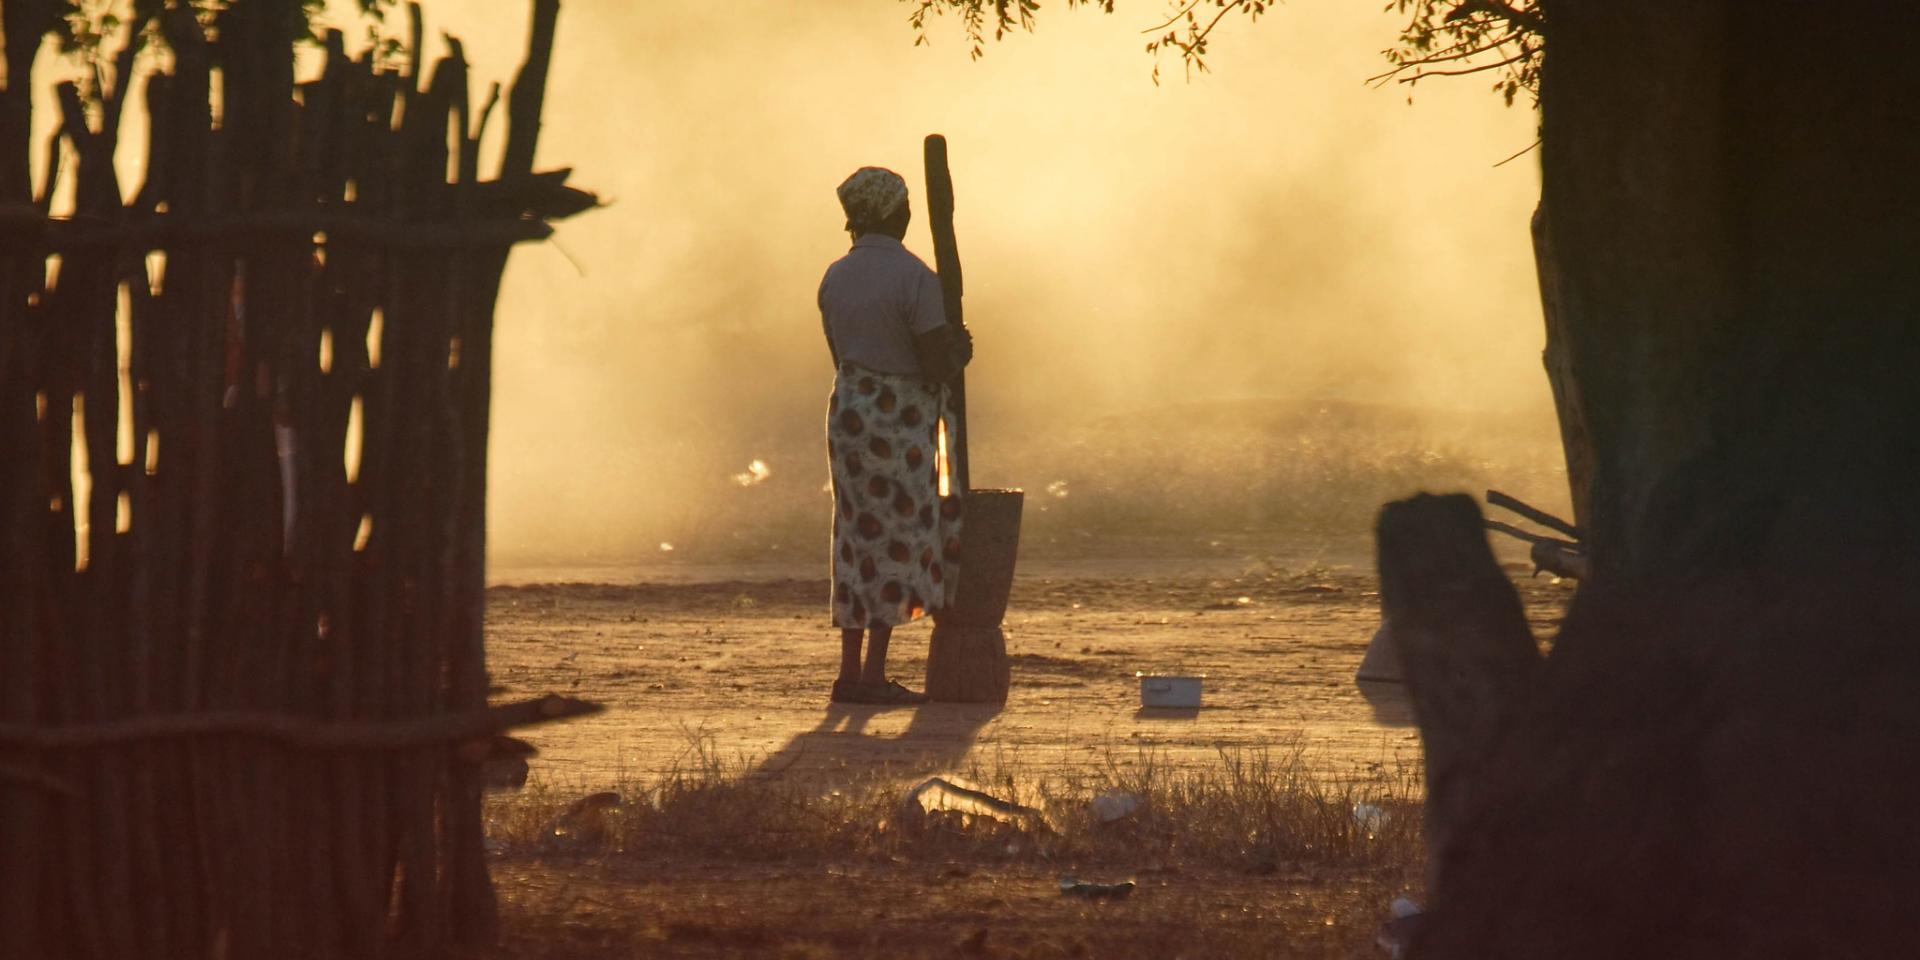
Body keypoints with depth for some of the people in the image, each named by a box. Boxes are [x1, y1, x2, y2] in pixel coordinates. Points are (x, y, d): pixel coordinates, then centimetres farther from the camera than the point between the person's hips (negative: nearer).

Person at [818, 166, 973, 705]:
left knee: (862, 541, 12)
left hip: (848, 412, 7)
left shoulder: (835, 278, 6)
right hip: (900, 424, -7)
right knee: (898, 545, 0)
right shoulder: (915, 278, -16)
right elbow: (936, 368, -18)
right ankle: (873, 675, -2)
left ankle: (850, 672, 12)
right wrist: (960, 356, 6)